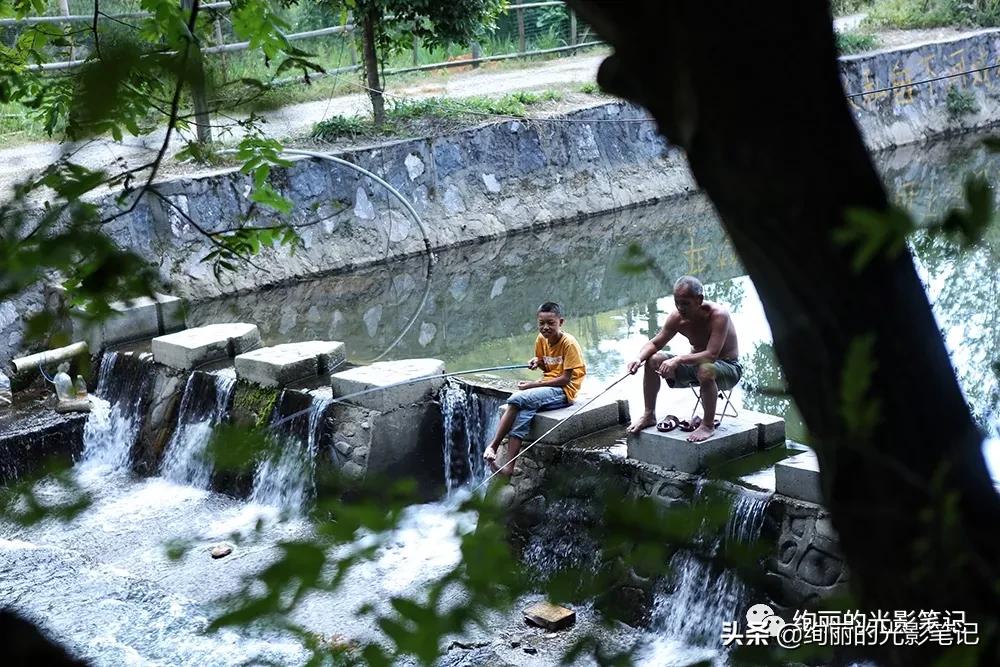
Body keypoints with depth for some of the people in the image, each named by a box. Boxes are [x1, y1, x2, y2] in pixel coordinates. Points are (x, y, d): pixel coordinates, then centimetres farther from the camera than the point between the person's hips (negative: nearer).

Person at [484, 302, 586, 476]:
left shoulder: (569, 343, -13)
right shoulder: (541, 340, 8)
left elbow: (565, 379, -16)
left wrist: (533, 385, -16)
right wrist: (538, 362, -2)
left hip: (563, 391, -6)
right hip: (546, 388, 6)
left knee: (517, 399, -26)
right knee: (523, 411, -25)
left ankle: (493, 447, -18)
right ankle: (509, 467, -32)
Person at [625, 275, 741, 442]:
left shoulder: (718, 315, -28)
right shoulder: (677, 317, -11)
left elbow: (711, 355, -37)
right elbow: (654, 343, 0)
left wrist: (678, 359, -44)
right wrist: (639, 358, -22)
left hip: (728, 367, -6)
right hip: (696, 363, 6)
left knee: (705, 370, -41)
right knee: (652, 360, -11)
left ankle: (708, 424, -20)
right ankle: (649, 415, 3)